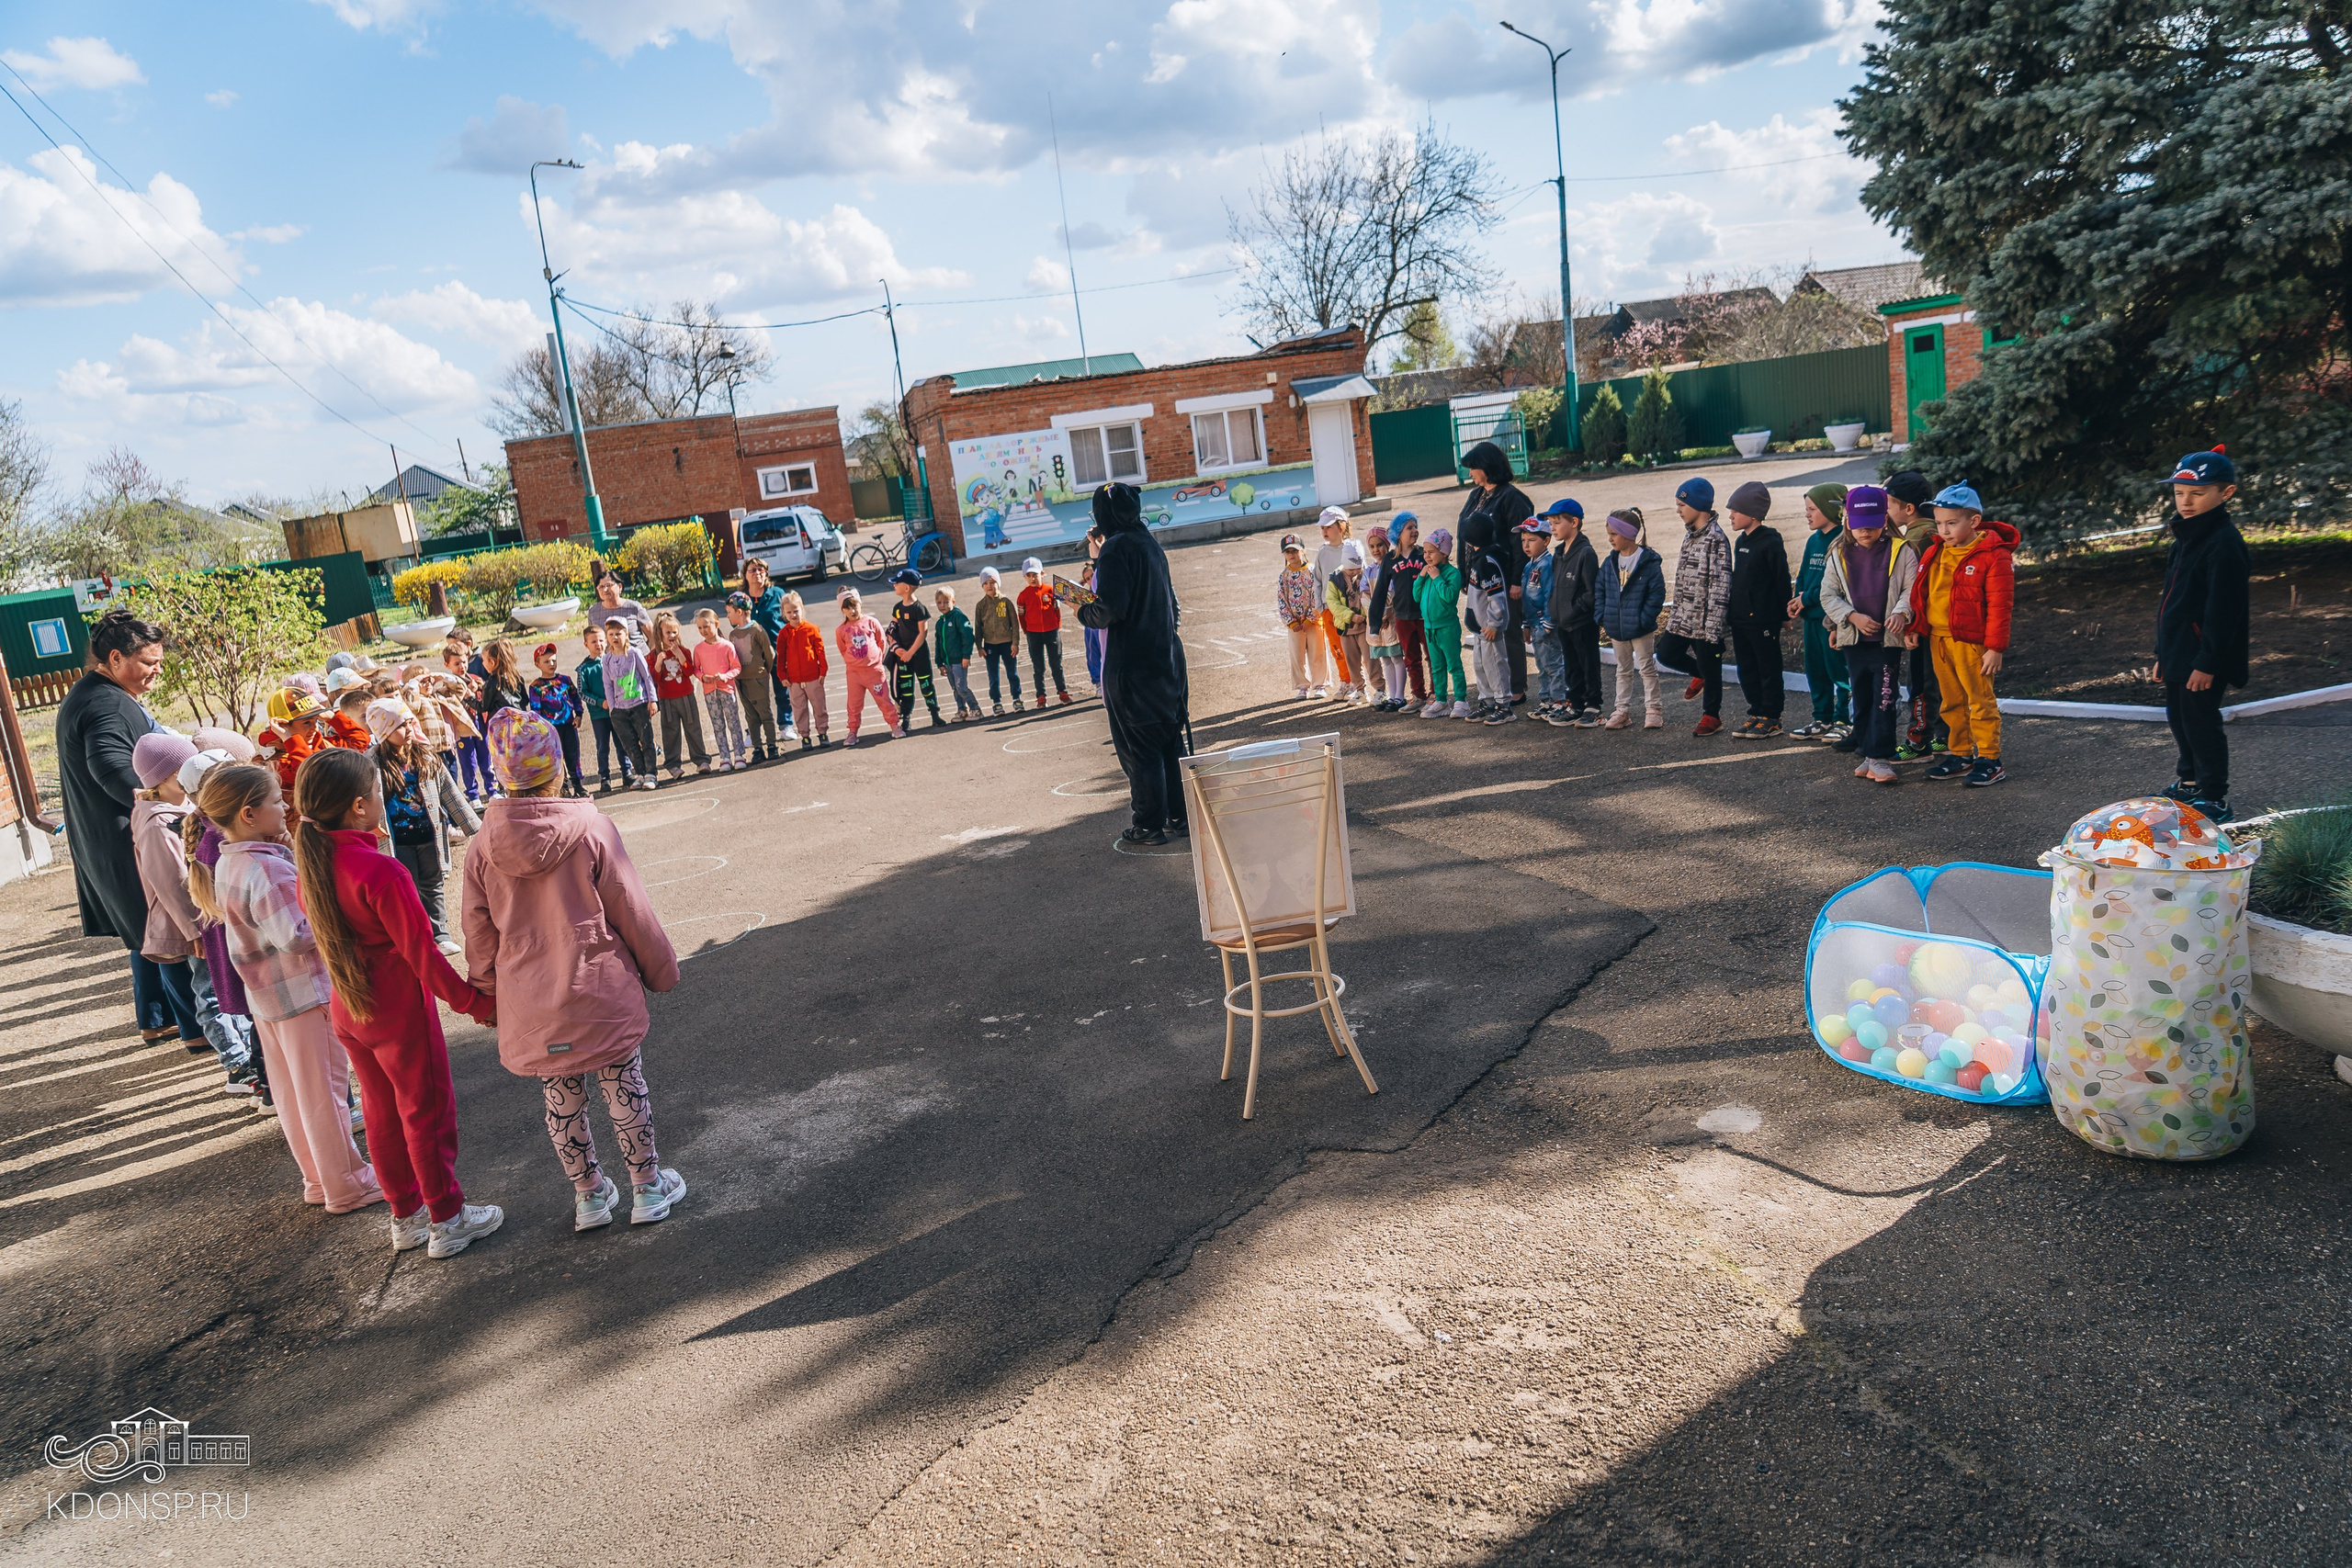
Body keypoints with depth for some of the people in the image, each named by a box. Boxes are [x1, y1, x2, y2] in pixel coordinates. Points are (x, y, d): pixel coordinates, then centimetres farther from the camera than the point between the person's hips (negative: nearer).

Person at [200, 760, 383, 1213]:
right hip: (302, 990, -9)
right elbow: (295, 936, -28)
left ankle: (318, 1178, 30)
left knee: (290, 1090, 17)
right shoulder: (267, 869, -25)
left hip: (264, 994, 9)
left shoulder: (228, 865, 5)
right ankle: (347, 1185, 13)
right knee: (324, 1090, 2)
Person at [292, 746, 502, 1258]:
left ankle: (406, 1215, 33)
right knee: (427, 1111, 8)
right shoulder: (380, 870, -27)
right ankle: (447, 1220, 21)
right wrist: (475, 1001, -15)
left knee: (382, 1111, 20)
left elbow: (321, 932, 10)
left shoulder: (309, 863, -3)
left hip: (347, 1007, 7)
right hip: (400, 1009, -7)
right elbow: (422, 952, -23)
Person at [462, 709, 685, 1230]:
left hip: (530, 1002, 3)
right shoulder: (590, 826, -15)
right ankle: (647, 1187, 26)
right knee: (625, 1090, 13)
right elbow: (630, 911, -8)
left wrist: (486, 992, 19)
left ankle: (589, 1196, 31)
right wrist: (660, 968, 7)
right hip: (601, 991, -3)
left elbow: (479, 933, 3)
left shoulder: (484, 845, -6)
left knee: (561, 1101, 17)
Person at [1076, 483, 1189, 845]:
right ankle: (1179, 815, 20)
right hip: (1165, 657, 8)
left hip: (1131, 663, -8)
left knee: (1138, 747, 0)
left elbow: (1110, 608, -22)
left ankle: (1148, 825, 6)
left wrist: (1082, 609, -2)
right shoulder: (1151, 544, 11)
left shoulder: (1117, 548, -15)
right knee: (1169, 739, 14)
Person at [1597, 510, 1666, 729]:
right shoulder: (1610, 563, 3)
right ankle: (1622, 710, 20)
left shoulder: (1649, 562, -14)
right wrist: (1601, 618, -2)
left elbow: (1657, 594, -13)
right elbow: (1599, 590, 8)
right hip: (1616, 628, 6)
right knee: (1623, 670, 15)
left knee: (1647, 669, 6)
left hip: (1641, 629, -5)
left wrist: (1644, 620, -18)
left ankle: (1652, 710, 13)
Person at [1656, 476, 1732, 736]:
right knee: (1666, 654, 11)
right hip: (1683, 617, 8)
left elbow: (1720, 584, -21)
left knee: (1709, 668, 5)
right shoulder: (1690, 534, 10)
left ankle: (1712, 715, 21)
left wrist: (1713, 625, -22)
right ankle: (1698, 674, 36)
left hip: (1704, 620, -8)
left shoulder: (1715, 539, -18)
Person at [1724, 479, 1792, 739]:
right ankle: (1757, 714, 22)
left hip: (1764, 619, -8)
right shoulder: (1740, 542, 12)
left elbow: (1782, 580, -11)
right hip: (1740, 618, 9)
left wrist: (1784, 614, -9)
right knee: (1747, 670, 12)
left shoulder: (1770, 542, -13)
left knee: (1768, 669, 1)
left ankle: (1771, 719, 8)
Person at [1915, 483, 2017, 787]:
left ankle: (1989, 760, 7)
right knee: (1952, 702, 14)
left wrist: (1995, 648, -14)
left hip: (1970, 641, -7)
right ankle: (1961, 755, 24)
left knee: (1980, 700, 0)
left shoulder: (1994, 555, -11)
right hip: (1938, 638, 7)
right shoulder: (1934, 553, 9)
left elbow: (1999, 605, -12)